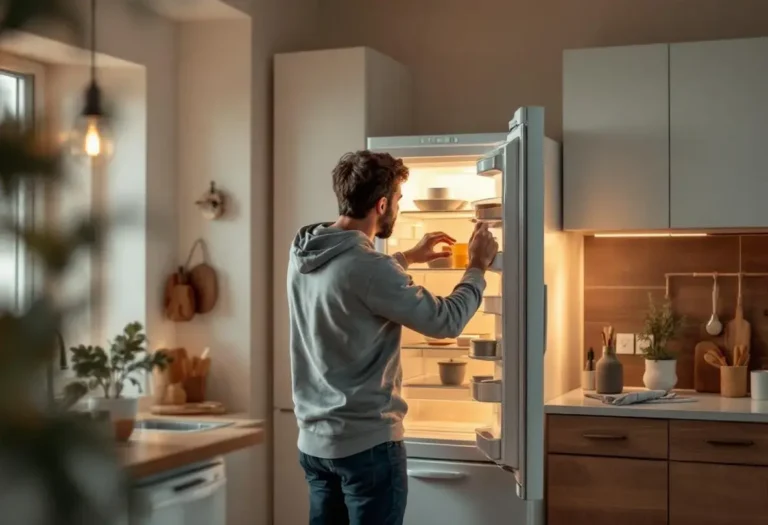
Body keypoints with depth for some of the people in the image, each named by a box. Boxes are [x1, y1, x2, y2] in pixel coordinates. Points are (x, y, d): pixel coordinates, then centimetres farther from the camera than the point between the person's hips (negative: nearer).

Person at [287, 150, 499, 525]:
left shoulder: (303, 253, 3)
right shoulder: (367, 267, -22)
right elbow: (446, 321, -16)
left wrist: (409, 257, 30)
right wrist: (477, 267, 0)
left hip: (314, 440, 8)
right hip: (366, 443, -8)